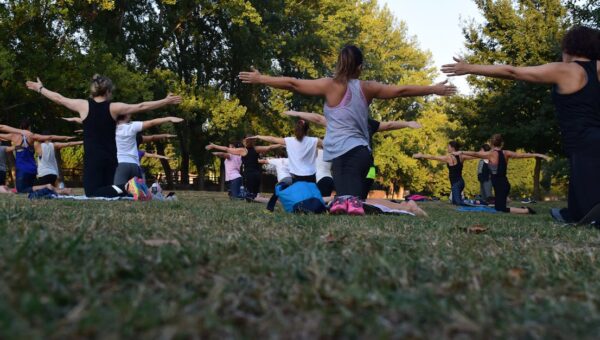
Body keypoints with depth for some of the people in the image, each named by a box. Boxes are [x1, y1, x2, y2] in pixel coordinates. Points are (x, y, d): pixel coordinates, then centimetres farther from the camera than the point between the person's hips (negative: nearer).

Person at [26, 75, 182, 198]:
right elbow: (142, 106, 2)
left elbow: (59, 98, 11)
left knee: (93, 194, -7)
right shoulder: (114, 108, -1)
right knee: (107, 190, 16)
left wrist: (40, 88, 27)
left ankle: (124, 188, -32)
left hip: (92, 158, -3)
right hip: (110, 158, 3)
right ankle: (128, 188, -14)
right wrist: (166, 101, 9)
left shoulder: (83, 105, -3)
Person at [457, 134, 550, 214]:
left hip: (499, 185, -7)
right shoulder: (506, 153, 4)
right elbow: (523, 155, 8)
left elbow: (475, 154, -16)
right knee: (498, 206, 23)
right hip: (504, 184, 7)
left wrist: (461, 152, -13)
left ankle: (526, 211, -11)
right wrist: (538, 155, 15)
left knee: (501, 209, -2)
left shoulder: (491, 154, -11)